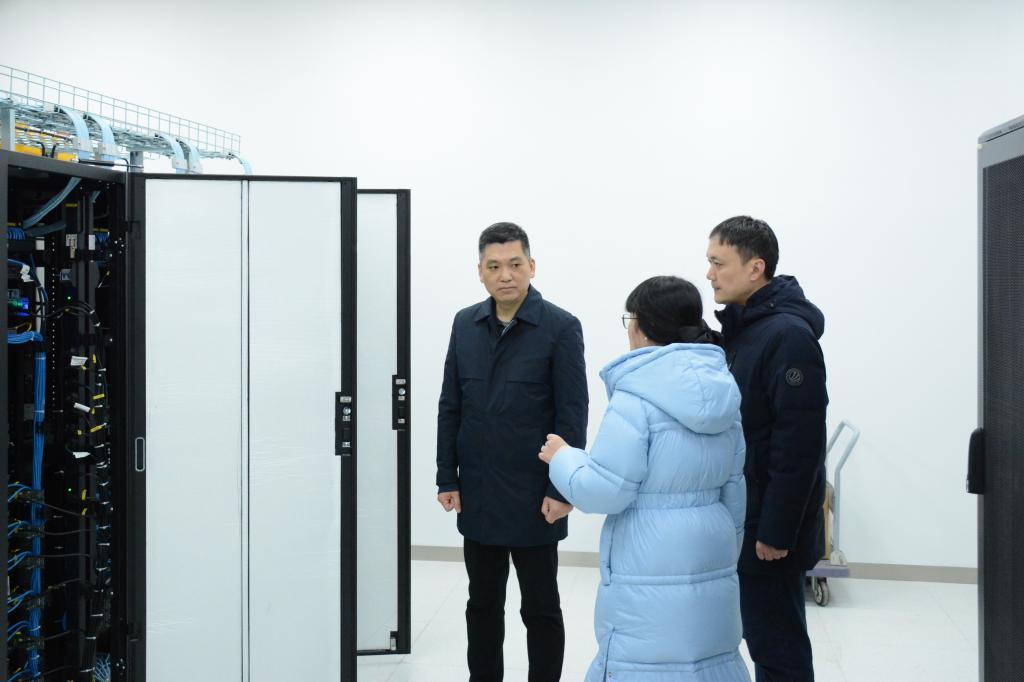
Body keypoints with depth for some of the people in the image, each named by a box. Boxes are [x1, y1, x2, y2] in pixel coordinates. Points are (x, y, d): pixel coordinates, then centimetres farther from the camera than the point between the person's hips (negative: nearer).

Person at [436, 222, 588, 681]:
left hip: (533, 499, -4)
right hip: (477, 497, 4)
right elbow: (450, 407, 8)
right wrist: (447, 479, 5)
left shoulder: (561, 327, -8)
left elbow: (573, 416, -10)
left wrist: (563, 489, -13)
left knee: (541, 609, 8)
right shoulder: (465, 324, 6)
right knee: (483, 605, 15)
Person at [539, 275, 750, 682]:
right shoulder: (723, 393, 8)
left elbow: (604, 491, -16)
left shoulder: (637, 396, -16)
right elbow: (734, 490, 15)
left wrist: (562, 458, 1)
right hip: (711, 567, 7)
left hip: (651, 575, -7)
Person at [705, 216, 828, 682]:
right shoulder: (739, 328, 11)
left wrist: (775, 531, -21)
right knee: (762, 638, 18)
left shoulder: (787, 335, -17)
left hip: (768, 525, -9)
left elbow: (799, 445, -22)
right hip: (741, 518, 9)